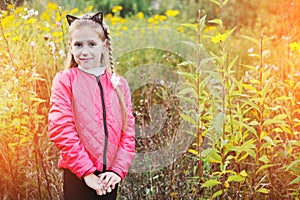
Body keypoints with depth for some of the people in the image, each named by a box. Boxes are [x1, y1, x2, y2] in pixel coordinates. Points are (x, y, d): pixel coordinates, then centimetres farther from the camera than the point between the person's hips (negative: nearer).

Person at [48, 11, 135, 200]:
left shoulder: (119, 84, 8)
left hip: (108, 178, 3)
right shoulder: (65, 80, -2)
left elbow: (128, 132, 5)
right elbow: (61, 130, -10)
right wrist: (86, 171, -13)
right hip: (78, 177, -3)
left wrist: (118, 170, -7)